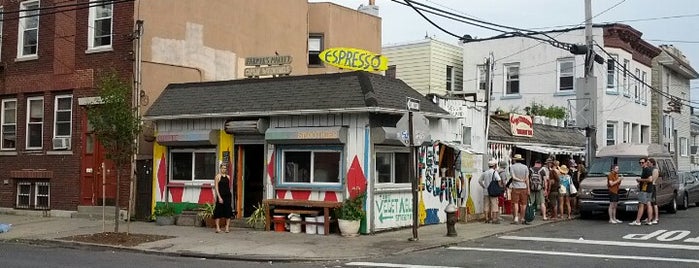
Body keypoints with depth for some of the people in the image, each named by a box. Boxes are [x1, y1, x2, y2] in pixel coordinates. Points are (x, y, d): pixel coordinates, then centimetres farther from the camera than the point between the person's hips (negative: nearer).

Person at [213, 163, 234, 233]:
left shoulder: (228, 177, 12)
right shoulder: (218, 176, -2)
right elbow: (216, 187, -7)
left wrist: (230, 195, 10)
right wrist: (219, 197, -14)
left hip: (228, 196, 5)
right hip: (220, 195, -5)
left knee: (228, 211, 3)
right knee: (218, 211, -2)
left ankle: (227, 227, 7)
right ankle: (218, 227, 4)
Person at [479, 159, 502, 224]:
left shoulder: (484, 173, 9)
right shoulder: (494, 172, -8)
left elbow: (480, 181, 15)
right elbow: (499, 180, -19)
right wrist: (500, 187, -7)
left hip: (485, 192, 5)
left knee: (486, 205, 9)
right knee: (494, 205, 0)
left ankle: (487, 219, 11)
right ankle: (494, 219, 0)